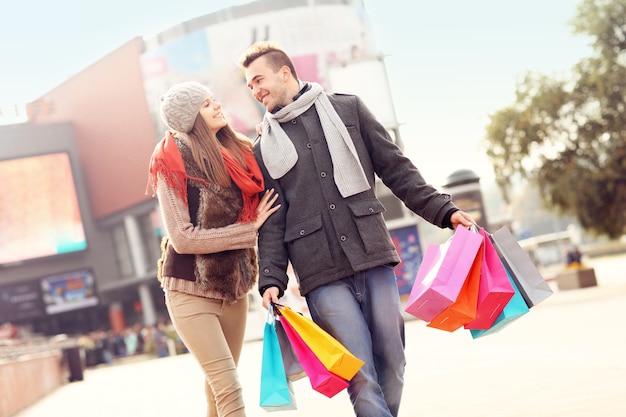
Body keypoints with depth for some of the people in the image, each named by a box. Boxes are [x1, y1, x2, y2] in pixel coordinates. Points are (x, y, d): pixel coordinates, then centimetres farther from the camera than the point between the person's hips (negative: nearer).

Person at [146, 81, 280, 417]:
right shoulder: (174, 161, -11)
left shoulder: (237, 153, 6)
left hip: (233, 286, 6)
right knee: (229, 390, -11)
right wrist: (250, 228, -14)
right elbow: (182, 238, -15)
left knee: (218, 386, 15)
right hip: (190, 290, -6)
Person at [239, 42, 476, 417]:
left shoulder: (347, 109, 11)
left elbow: (397, 169, 10)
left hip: (373, 258, 1)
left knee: (392, 365, 1)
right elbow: (271, 223, 10)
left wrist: (444, 210, 3)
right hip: (322, 276, -1)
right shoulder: (265, 150, 13)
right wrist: (272, 279, -3)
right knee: (360, 374, -9)